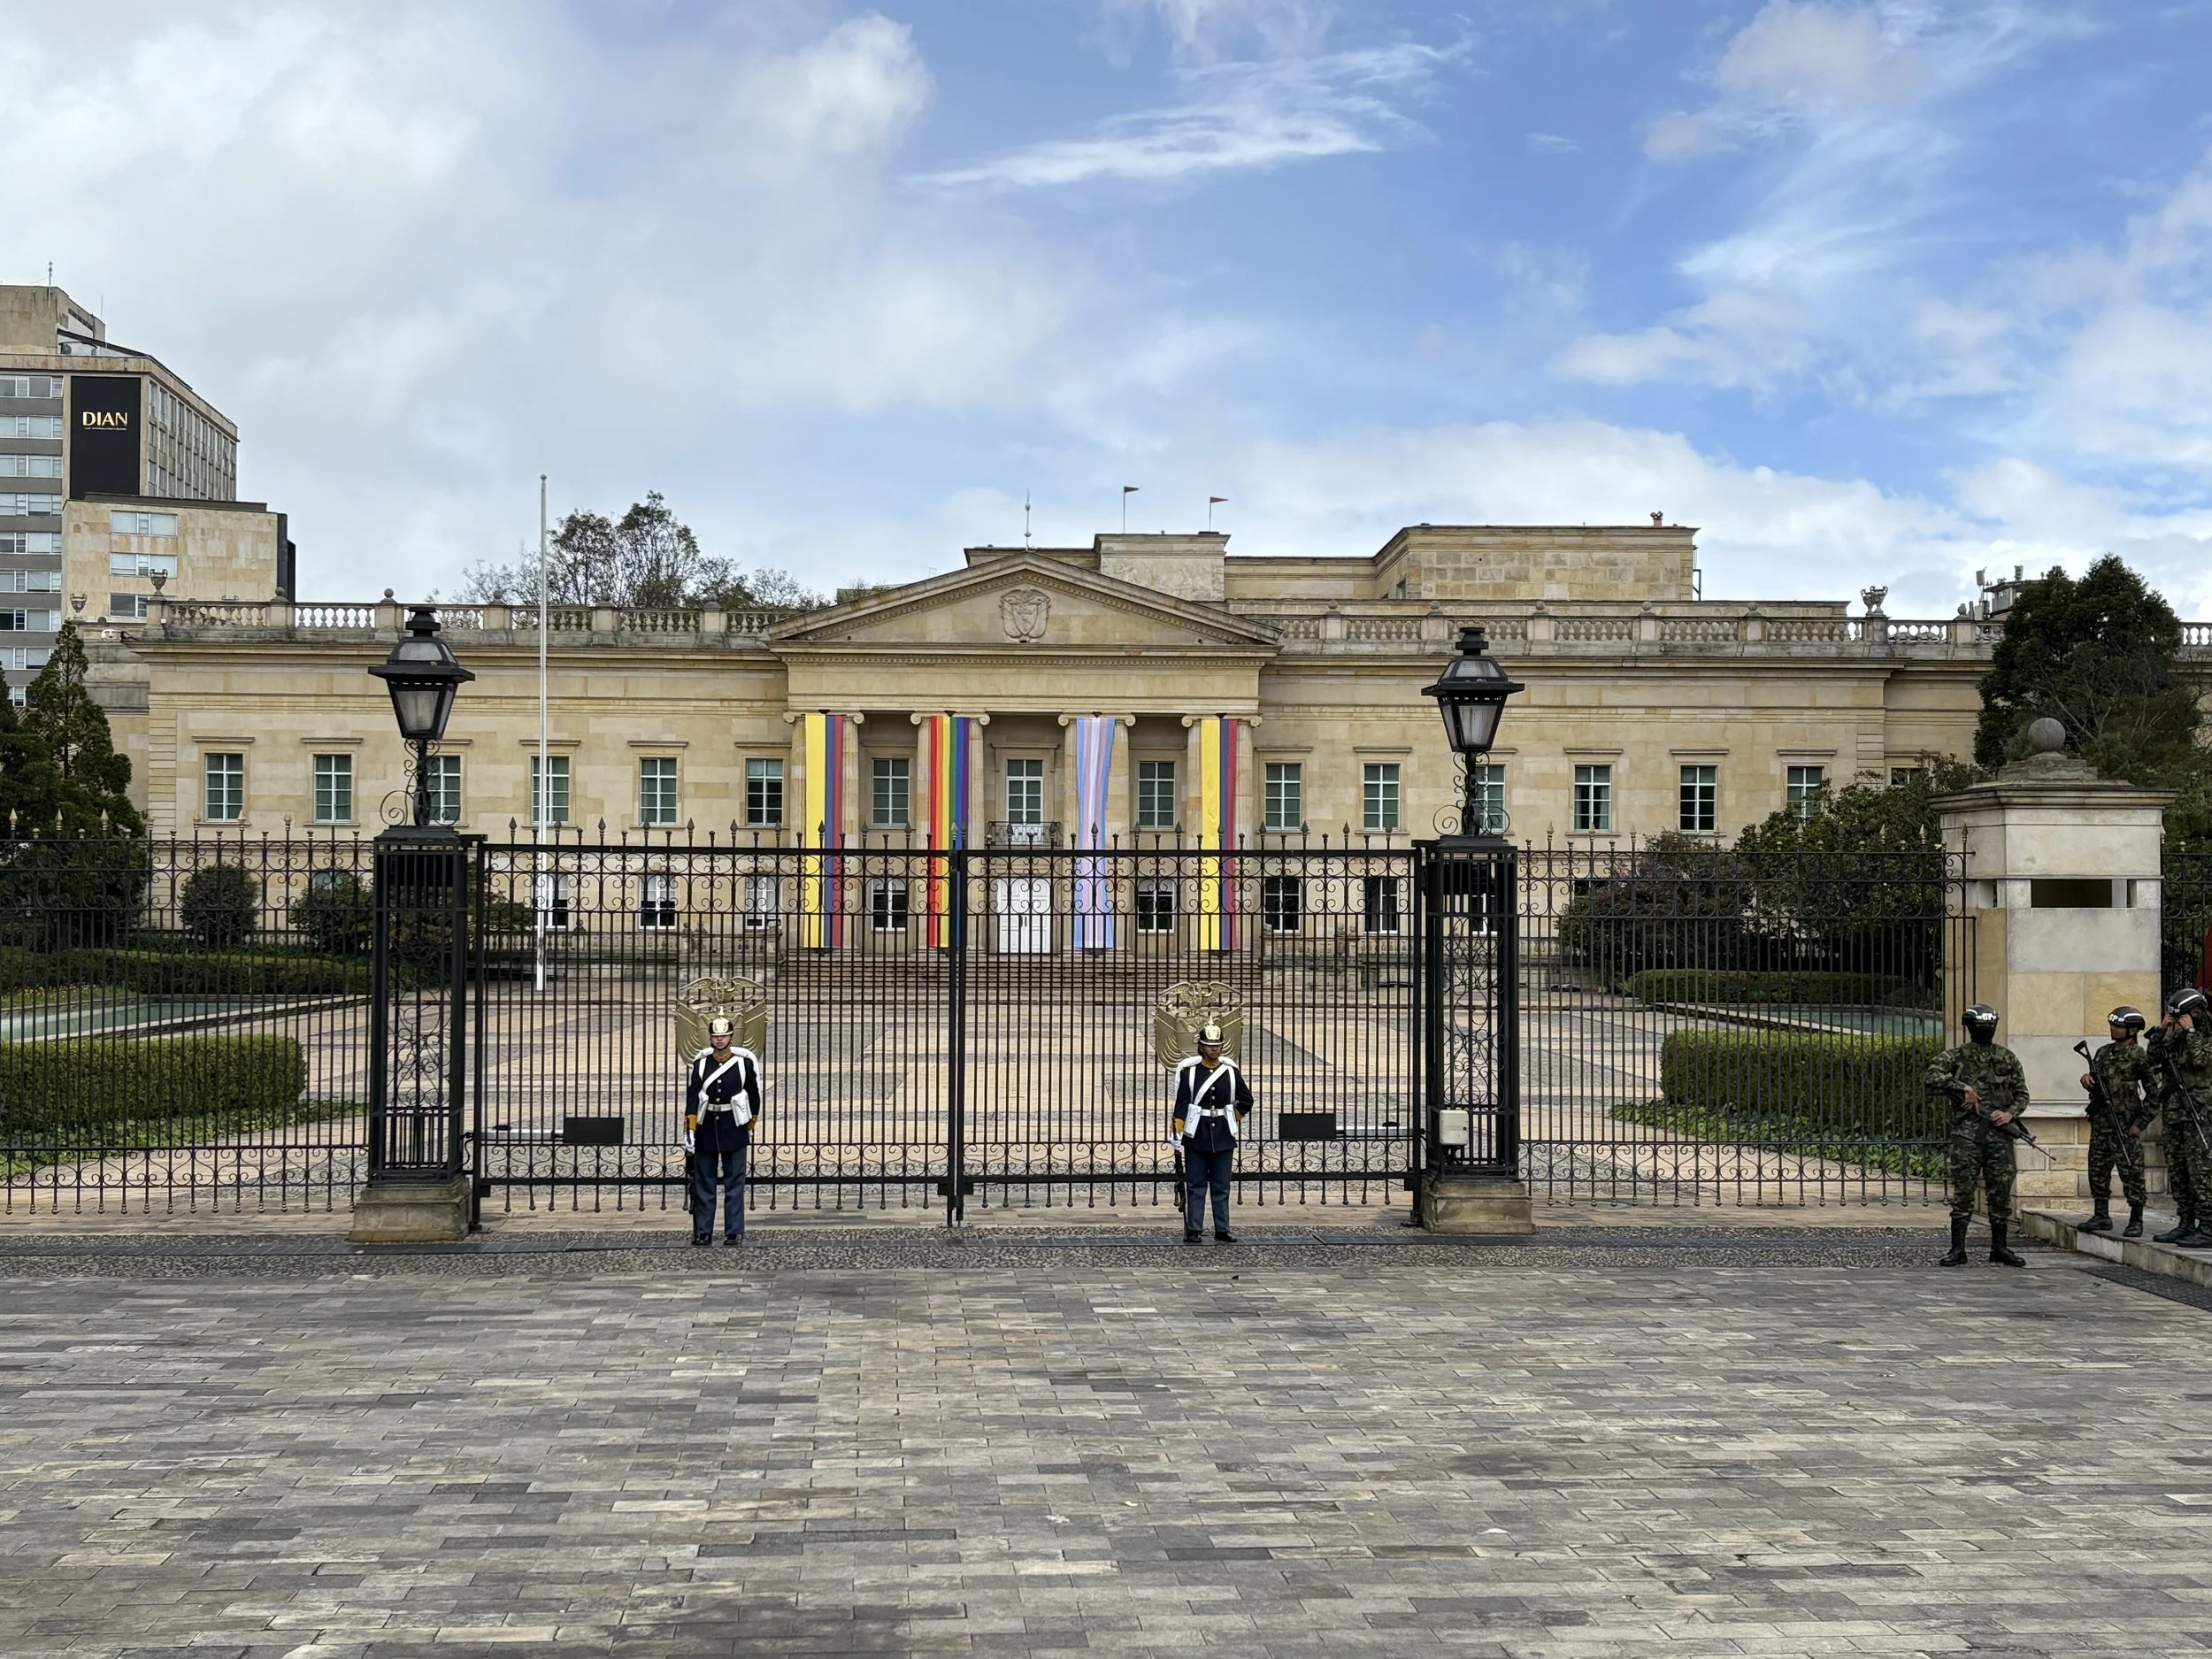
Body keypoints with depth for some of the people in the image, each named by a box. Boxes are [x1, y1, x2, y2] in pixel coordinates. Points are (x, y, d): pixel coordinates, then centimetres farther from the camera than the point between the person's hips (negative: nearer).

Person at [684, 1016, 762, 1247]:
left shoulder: (744, 1063, -2)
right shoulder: (699, 1063, 0)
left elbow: (754, 1096, 6)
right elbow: (692, 1098, -2)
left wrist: (749, 1127, 10)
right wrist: (690, 1130, -9)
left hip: (734, 1128, -1)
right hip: (706, 1128, 1)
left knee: (735, 1182, 1)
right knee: (703, 1183, 5)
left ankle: (734, 1232, 5)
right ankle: (702, 1232, 11)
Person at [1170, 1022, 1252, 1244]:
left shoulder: (1231, 1071, 3)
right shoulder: (1189, 1071, -4)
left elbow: (1246, 1100, 14)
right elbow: (1181, 1105, -6)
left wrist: (1233, 1119, 8)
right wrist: (1177, 1134, -11)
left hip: (1223, 1136, 2)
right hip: (1196, 1135, -2)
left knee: (1221, 1186, 6)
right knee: (1196, 1185, 2)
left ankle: (1222, 1230, 12)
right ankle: (1193, 1230, 6)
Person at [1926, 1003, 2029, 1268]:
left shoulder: (2008, 1058, 13)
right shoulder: (1955, 1056, 4)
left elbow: (2021, 1093, 15)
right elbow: (1933, 1078, -11)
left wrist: (2010, 1113, -3)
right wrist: (1962, 1088, -17)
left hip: (1999, 1133, 3)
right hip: (1966, 1133, -3)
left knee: (2001, 1191, 5)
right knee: (1963, 1191, -3)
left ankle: (1999, 1247, 16)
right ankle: (1957, 1248, 2)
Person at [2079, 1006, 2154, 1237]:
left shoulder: (2139, 1056, -7)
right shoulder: (2103, 1053, 12)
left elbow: (2154, 1094, -8)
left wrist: (2140, 1123, -11)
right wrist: (2087, 1079, -2)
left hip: (2125, 1125, -7)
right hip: (2100, 1123, 7)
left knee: (2131, 1172, -3)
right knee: (2098, 1170, 9)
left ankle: (2136, 1221, 4)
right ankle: (2102, 1216, 19)